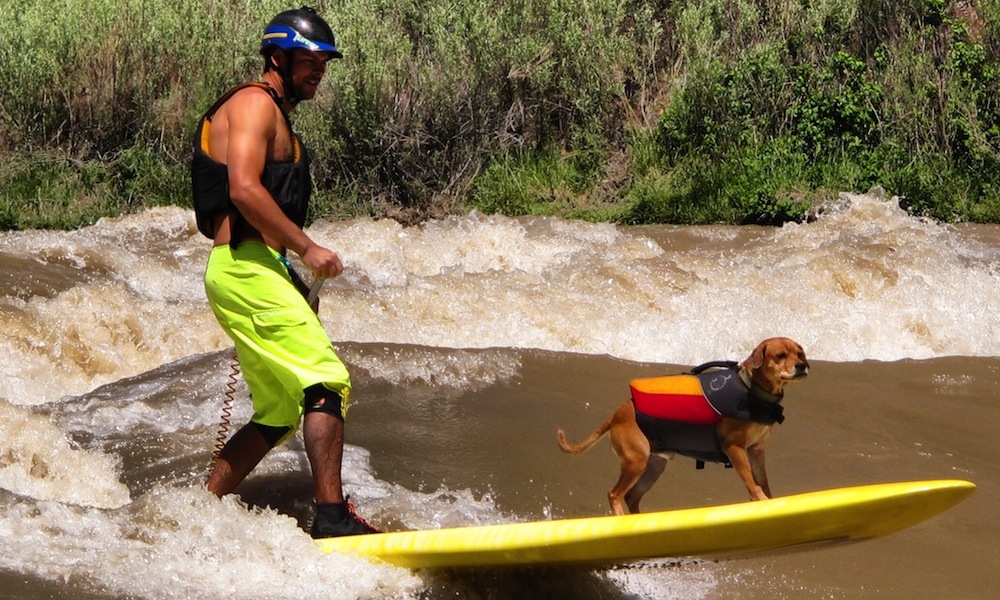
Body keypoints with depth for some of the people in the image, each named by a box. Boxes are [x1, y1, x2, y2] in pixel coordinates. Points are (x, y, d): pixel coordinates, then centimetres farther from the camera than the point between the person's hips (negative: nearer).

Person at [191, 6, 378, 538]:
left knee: (278, 415, 11)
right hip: (248, 269, -10)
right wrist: (306, 248, -17)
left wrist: (294, 262, 18)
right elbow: (244, 191, -20)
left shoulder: (273, 115, 25)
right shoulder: (256, 103, -7)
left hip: (246, 272, 10)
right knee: (327, 383, -15)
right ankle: (332, 515, -18)